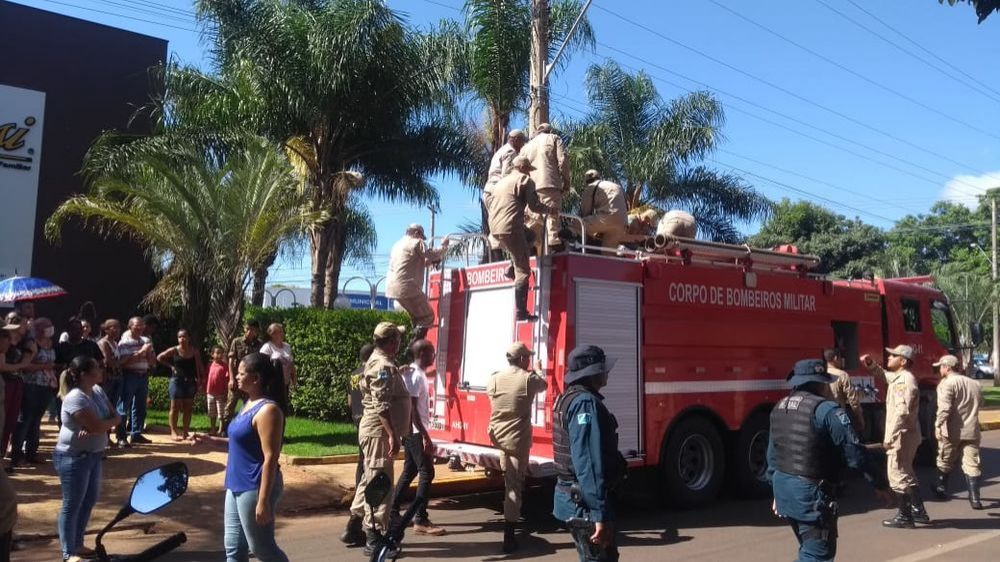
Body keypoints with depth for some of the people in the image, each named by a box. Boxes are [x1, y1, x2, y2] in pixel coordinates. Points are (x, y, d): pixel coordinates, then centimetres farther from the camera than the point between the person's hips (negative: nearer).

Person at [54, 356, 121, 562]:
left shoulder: (97, 391, 4)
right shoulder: (75, 398, -23)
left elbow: (117, 417, 2)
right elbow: (98, 426, -27)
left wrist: (103, 423, -18)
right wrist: (112, 421, -7)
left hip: (93, 454, 9)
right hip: (73, 457, -9)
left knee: (89, 500, 16)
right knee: (72, 505, 1)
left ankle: (78, 545, 30)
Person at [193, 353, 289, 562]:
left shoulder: (268, 410, -21)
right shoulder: (250, 403, 9)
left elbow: (270, 458, -23)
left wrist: (263, 500, -24)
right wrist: (213, 441, 11)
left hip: (255, 488, -10)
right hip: (237, 486, 10)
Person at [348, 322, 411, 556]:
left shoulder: (378, 362, 15)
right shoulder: (383, 366, -18)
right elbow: (382, 406, -25)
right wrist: (393, 435, -26)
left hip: (376, 431, 11)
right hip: (379, 431, -11)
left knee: (370, 480, 18)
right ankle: (374, 538, 1)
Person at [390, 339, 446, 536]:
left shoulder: (414, 373, 12)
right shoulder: (416, 376, -19)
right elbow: (412, 408, -23)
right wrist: (426, 436, -23)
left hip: (412, 431, 10)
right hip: (416, 431, -10)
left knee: (409, 471, 15)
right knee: (426, 472, -7)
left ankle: (393, 512, 21)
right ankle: (420, 521, -5)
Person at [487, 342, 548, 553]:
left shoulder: (494, 379, -2)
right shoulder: (529, 378, -11)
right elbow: (543, 385, 12)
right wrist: (538, 370, 33)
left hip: (498, 435, 5)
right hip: (518, 438, -5)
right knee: (513, 485, -3)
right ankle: (509, 537, -3)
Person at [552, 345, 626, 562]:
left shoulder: (570, 397, 12)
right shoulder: (586, 402, -20)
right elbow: (588, 463, -27)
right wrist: (599, 514, -27)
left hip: (577, 497, 10)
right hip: (585, 503, -10)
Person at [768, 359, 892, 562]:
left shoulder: (780, 407, 10)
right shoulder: (826, 410, -16)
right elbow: (854, 452, -16)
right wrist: (880, 485, -4)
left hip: (783, 487, 9)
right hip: (811, 493, -9)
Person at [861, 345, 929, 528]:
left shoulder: (906, 380, -19)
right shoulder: (896, 377, 11)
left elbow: (902, 412, -26)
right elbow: (882, 374, 33)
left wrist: (889, 437, -24)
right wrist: (870, 364, 13)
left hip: (902, 436, -10)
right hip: (904, 435, 10)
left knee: (898, 476, -3)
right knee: (906, 474, 21)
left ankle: (904, 517, 5)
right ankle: (919, 511, 30)